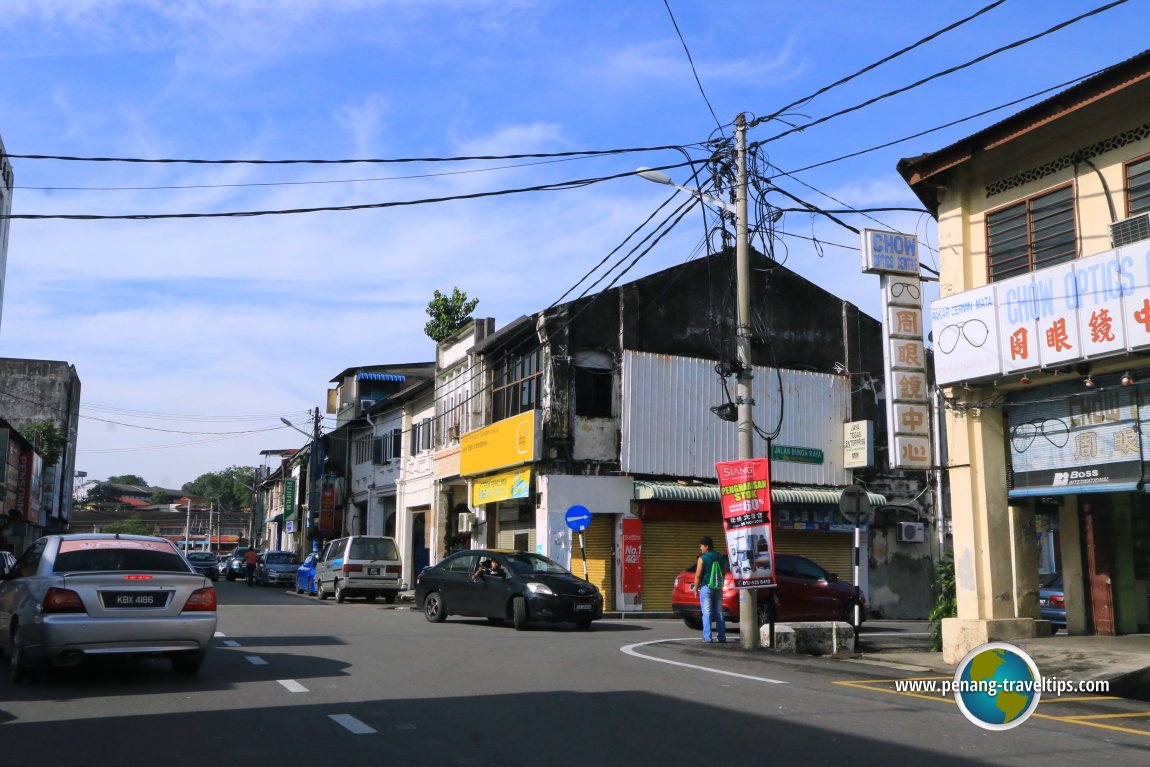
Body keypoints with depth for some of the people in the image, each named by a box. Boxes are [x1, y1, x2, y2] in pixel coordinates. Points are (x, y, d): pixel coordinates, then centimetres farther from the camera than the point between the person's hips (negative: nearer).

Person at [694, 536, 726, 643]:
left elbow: (698, 576, -12)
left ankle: (707, 637, -7)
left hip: (706, 587, -6)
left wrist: (696, 589, -4)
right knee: (719, 612, 9)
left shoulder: (702, 558, -10)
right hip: (718, 588, 6)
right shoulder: (720, 557, 9)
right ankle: (722, 637, 9)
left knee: (707, 613, -4)